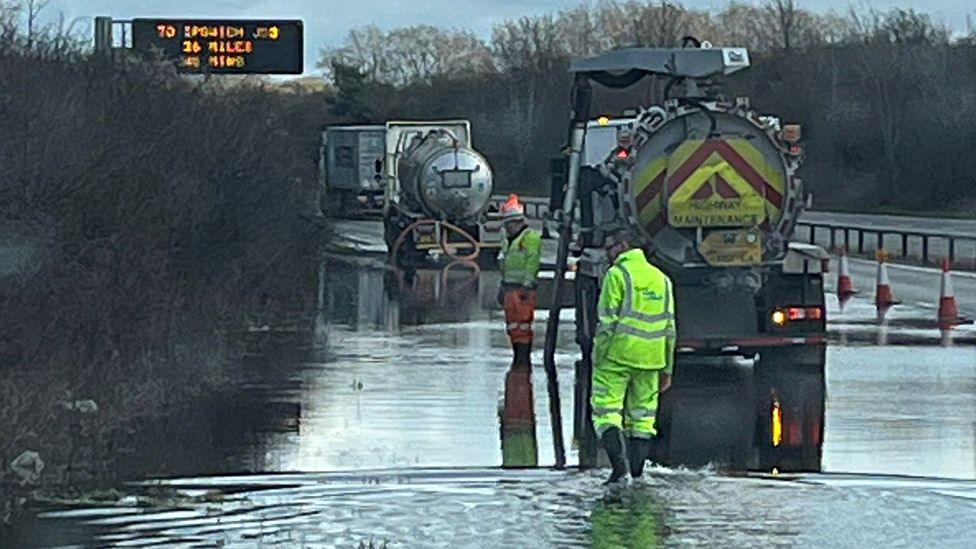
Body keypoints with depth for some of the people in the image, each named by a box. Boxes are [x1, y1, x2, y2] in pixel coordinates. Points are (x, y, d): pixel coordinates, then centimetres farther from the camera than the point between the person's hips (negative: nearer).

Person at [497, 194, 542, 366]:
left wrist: (527, 284, -21)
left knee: (522, 325, -12)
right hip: (510, 288, 10)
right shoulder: (508, 240, 21)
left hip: (523, 289, -10)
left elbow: (533, 262, -16)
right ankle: (518, 360, 19)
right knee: (512, 327, 12)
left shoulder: (530, 237, -8)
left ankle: (524, 362, -12)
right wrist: (503, 287, 23)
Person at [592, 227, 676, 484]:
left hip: (618, 356, -6)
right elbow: (669, 328, 15)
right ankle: (636, 473, 7)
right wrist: (667, 370, 18)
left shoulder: (618, 274, -4)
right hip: (649, 360, 6)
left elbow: (607, 321, -11)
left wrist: (597, 358, -7)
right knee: (642, 418, 10)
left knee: (606, 411, -2)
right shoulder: (661, 279, 16)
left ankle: (619, 461, -18)